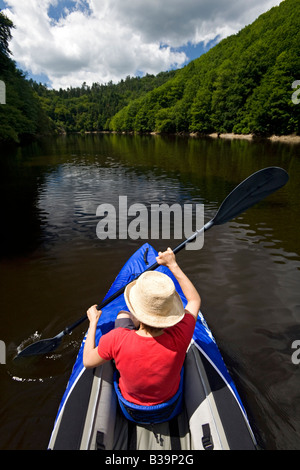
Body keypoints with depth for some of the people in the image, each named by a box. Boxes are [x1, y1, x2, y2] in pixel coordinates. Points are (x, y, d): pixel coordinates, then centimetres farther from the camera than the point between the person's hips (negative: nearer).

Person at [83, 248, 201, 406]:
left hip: (130, 397, 0)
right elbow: (195, 300, -15)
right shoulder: (180, 337, -37)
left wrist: (93, 321, -5)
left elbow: (87, 362, -17)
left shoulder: (116, 340, -41)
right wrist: (172, 264, -11)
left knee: (123, 315, 12)